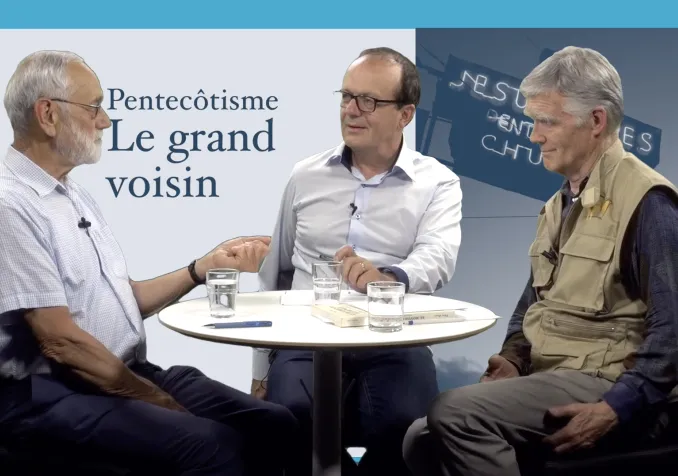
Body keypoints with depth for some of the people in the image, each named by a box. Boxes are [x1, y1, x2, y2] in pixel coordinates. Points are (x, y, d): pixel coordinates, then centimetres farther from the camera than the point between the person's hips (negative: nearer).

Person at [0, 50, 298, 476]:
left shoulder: (75, 195, 16)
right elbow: (60, 339, -18)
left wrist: (206, 266, 9)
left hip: (128, 373, 9)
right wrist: (158, 401, -13)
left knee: (274, 424, -6)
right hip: (53, 393, -8)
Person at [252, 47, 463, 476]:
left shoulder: (437, 183, 5)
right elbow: (273, 275, 18)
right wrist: (261, 369, 15)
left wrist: (388, 277, -38)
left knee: (403, 424, -31)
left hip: (393, 341, -2)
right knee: (289, 414, -29)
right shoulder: (306, 176, 13)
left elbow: (438, 258, -14)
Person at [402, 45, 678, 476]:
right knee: (423, 440, -5)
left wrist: (616, 409, -23)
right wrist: (513, 358, 5)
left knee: (455, 412, -25)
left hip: (604, 386, -8)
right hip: (547, 379, 8)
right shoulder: (560, 202, 17)